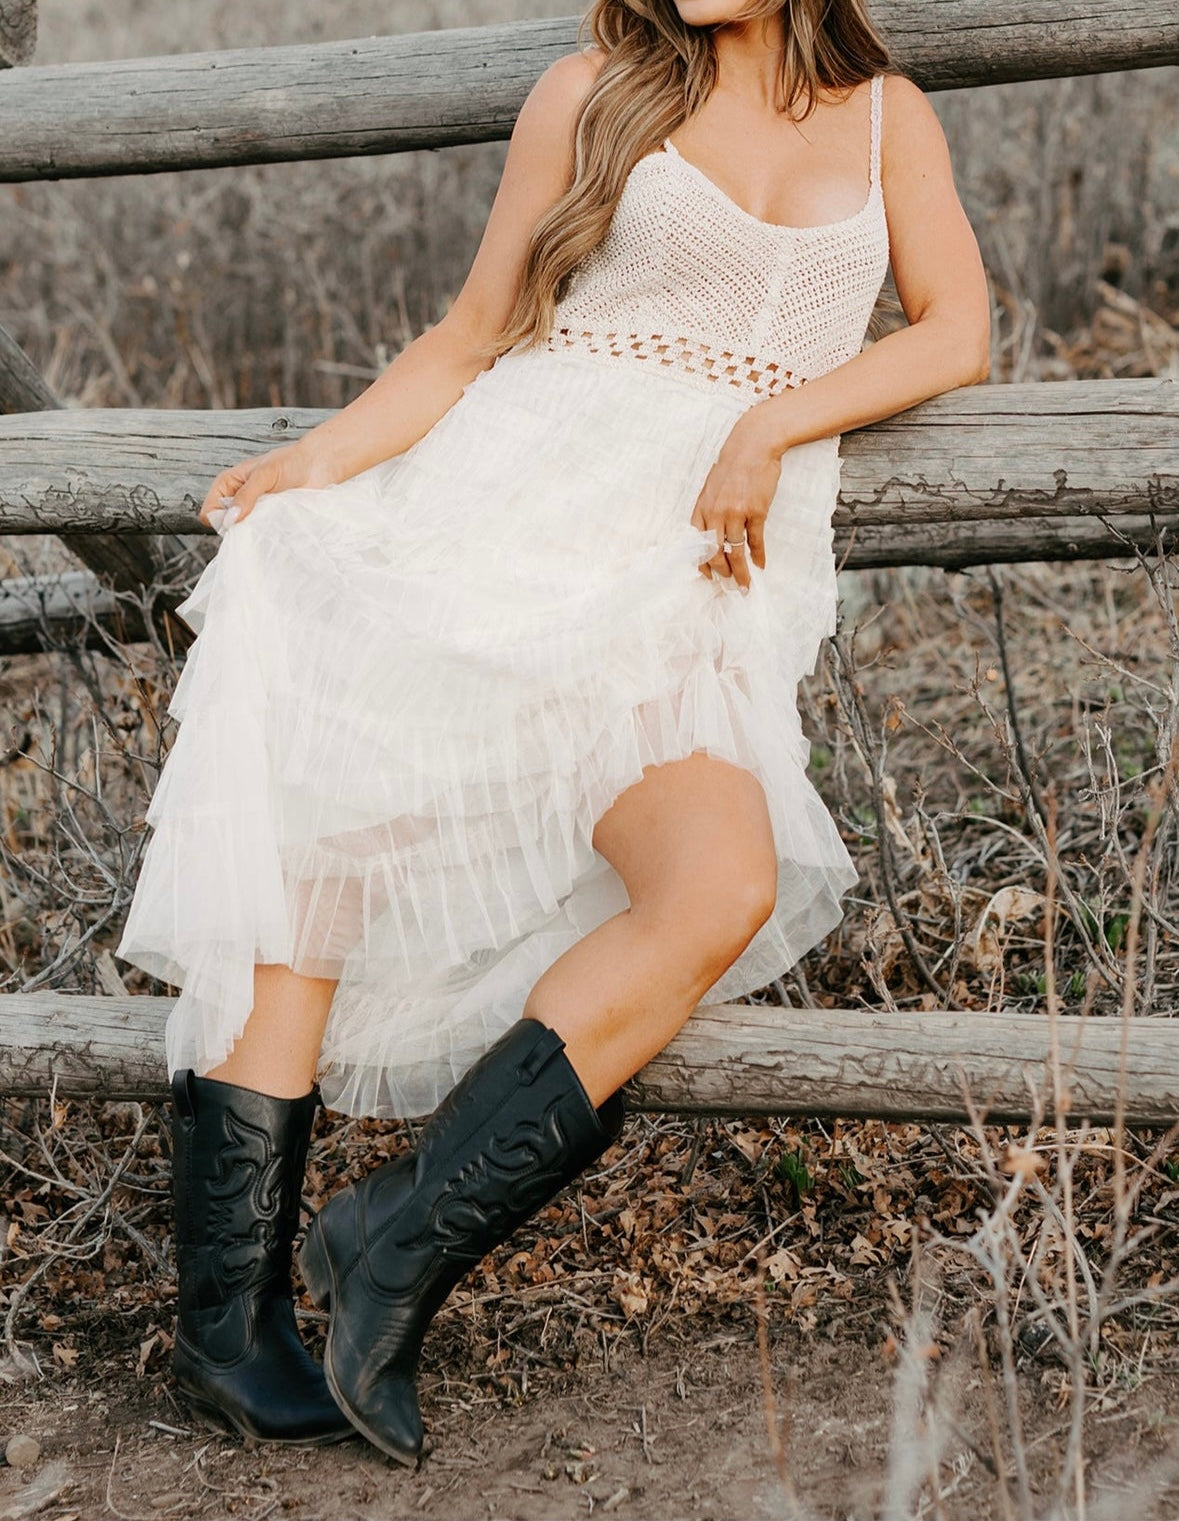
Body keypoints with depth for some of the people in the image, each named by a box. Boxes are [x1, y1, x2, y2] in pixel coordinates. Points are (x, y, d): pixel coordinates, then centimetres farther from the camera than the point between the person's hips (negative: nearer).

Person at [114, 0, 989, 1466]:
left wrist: (771, 422, -6)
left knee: (726, 889, -29)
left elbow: (956, 329, 9)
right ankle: (228, 1312, -14)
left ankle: (401, 1239, -22)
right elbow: (473, 336, 14)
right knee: (304, 814, -20)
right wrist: (320, 455, -2)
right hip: (525, 494, 0)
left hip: (712, 572, 0)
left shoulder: (885, 118, 19)